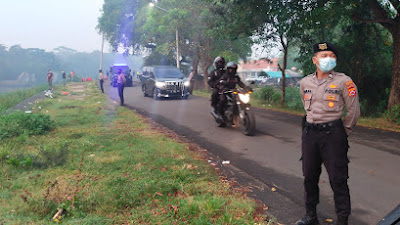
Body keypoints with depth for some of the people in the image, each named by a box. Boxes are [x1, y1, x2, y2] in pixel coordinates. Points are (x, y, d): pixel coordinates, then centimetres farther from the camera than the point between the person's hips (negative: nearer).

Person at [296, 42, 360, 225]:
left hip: (333, 134, -5)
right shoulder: (305, 82, 7)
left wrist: (343, 132, 5)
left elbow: (353, 110, -1)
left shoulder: (343, 82, -7)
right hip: (309, 133, 5)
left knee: (338, 180, -2)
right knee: (309, 177, 13)